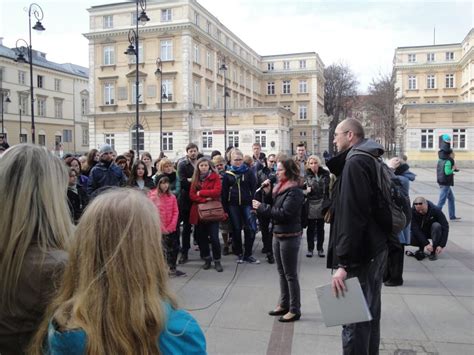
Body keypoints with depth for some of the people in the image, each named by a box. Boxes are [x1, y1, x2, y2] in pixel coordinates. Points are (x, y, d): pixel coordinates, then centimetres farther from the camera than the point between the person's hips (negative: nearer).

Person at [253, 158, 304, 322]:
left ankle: (295, 310, 14)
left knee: (290, 274, 1)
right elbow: (274, 207, 12)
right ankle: (284, 304, 30)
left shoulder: (295, 191, -17)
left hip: (289, 236, -9)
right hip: (277, 234, 9)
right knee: (281, 272, 17)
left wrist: (262, 207, -20)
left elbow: (284, 213, -24)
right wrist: (268, 194, -2)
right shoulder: (280, 187, 10)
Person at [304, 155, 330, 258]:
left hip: (322, 204, 0)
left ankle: (320, 248, 22)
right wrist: (306, 191, -20)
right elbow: (303, 189, 3)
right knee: (310, 228, 8)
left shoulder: (325, 174, -1)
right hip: (310, 204, 0)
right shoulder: (307, 175, -1)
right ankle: (310, 248, 18)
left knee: (320, 228, 11)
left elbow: (329, 188, 0)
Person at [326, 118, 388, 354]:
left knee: (353, 319, -3)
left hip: (360, 253, -10)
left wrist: (343, 262, -27)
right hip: (375, 248, 10)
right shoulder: (371, 160, 15)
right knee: (369, 314, 20)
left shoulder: (355, 163, -17)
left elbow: (351, 216, -26)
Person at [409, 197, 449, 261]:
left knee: (436, 226, -34)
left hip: (433, 233, 0)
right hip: (420, 233, 1)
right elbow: (415, 229, -26)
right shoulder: (412, 211, -23)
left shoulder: (435, 210, -24)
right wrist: (426, 243, -34)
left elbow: (445, 227, -24)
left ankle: (433, 251, -19)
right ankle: (421, 247, 3)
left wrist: (441, 245, -31)